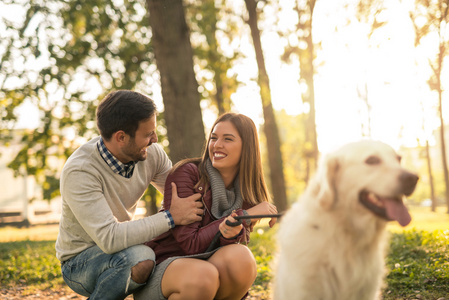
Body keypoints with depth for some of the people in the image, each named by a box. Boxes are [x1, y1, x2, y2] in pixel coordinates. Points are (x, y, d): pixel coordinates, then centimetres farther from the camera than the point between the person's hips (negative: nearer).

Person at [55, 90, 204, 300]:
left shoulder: (151, 153, -11)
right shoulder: (79, 172, -29)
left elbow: (188, 197, 1)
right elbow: (109, 239, -38)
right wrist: (171, 217, -32)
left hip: (122, 252, 6)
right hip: (80, 262, -6)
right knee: (139, 259, -36)